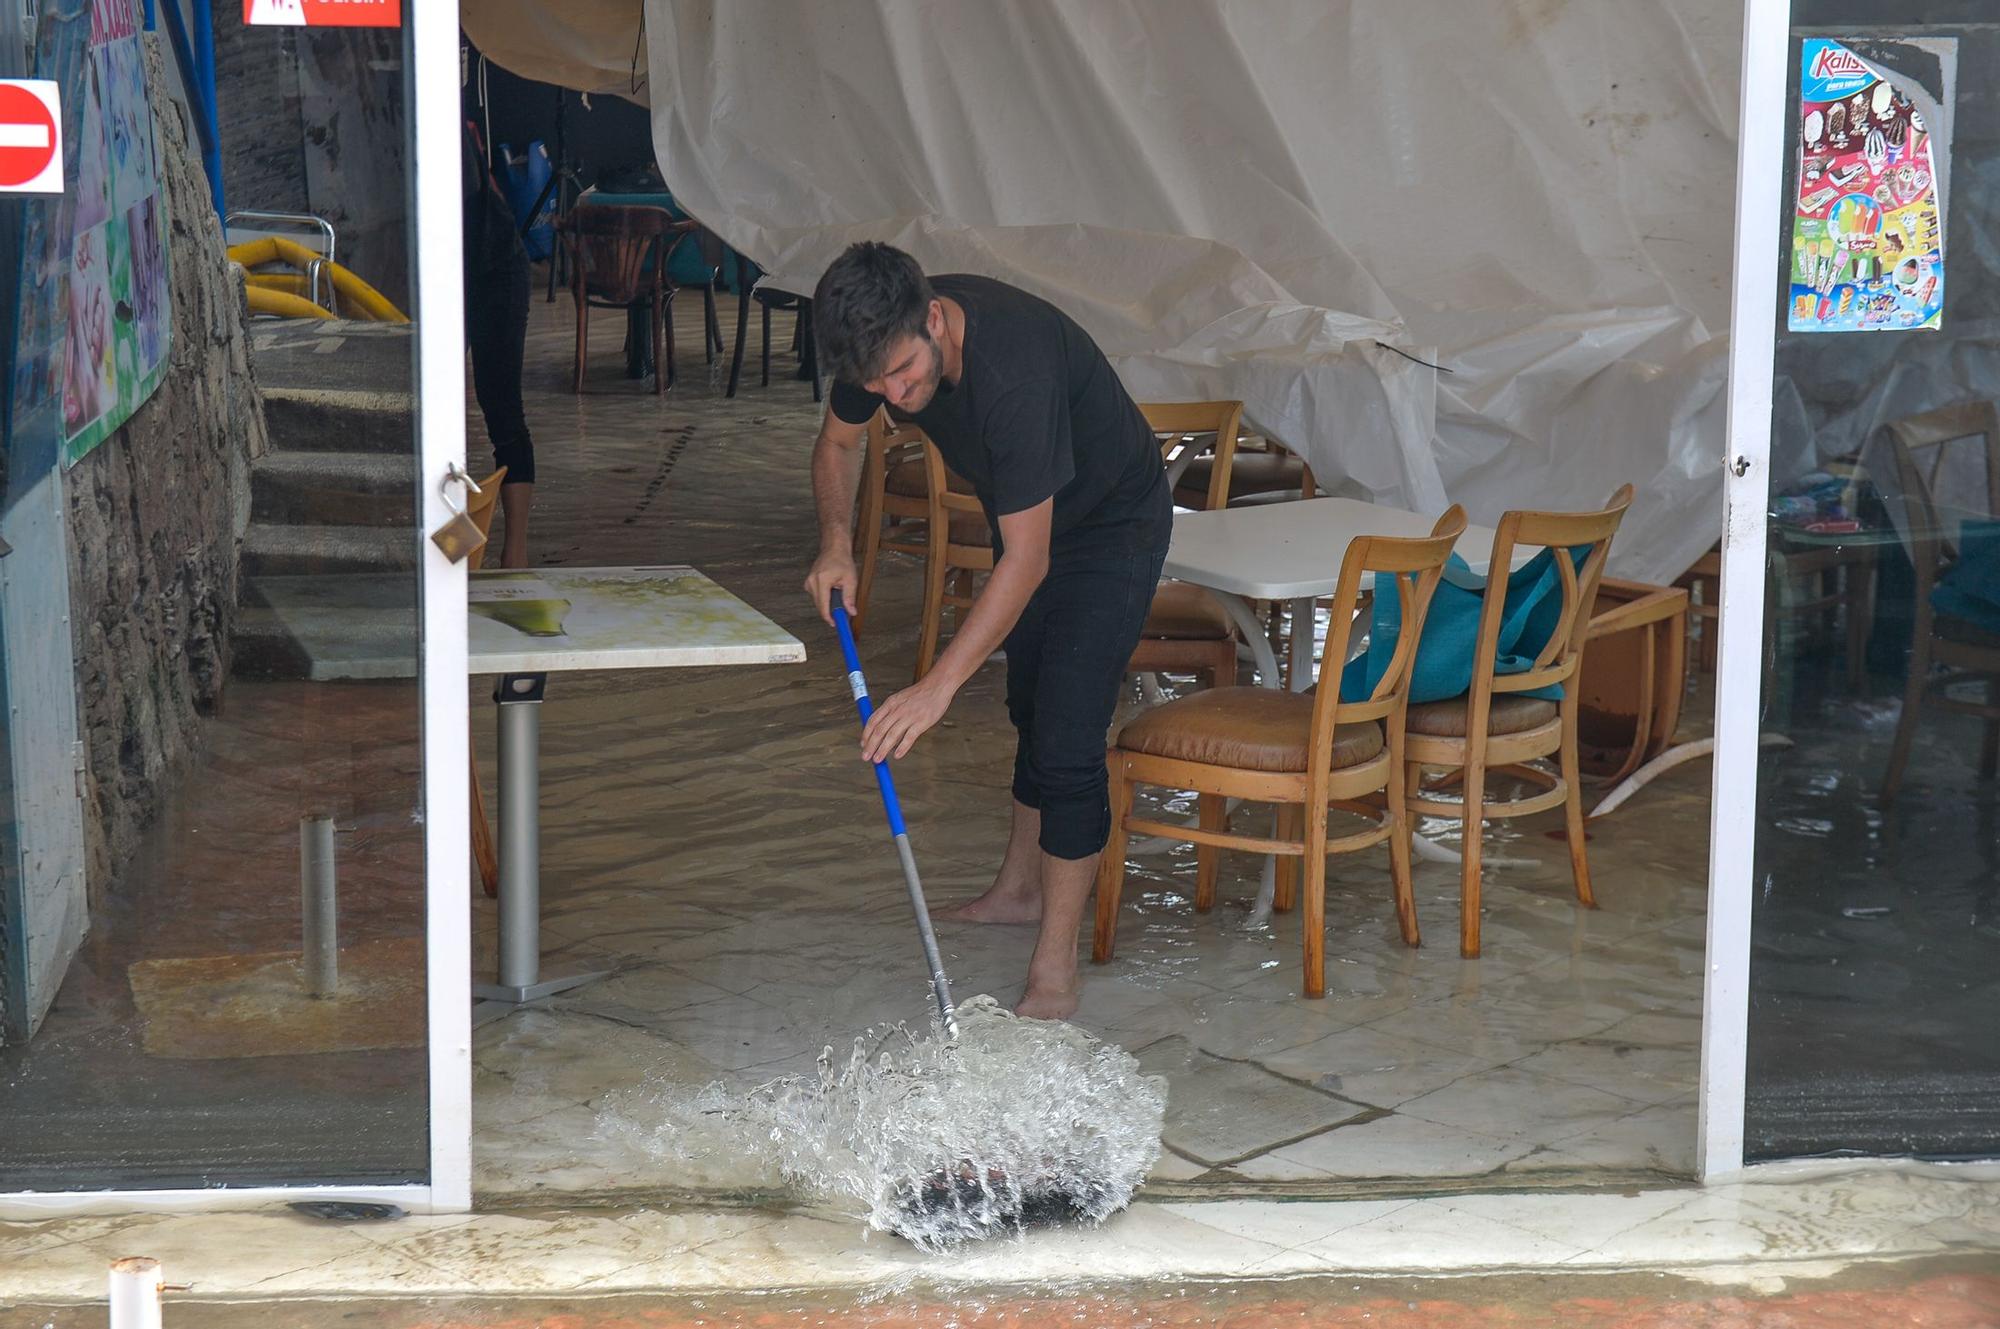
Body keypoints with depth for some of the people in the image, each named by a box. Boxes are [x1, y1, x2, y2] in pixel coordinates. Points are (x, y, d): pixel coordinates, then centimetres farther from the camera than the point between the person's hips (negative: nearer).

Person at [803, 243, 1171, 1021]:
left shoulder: (1015, 366, -42)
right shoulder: (885, 344, -20)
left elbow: (1027, 560, -40)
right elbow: (838, 442, 4)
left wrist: (938, 686, -41)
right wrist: (836, 541, -12)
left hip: (1112, 527, -8)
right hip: (1023, 519, 8)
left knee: (1067, 742, -14)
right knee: (1029, 711, 23)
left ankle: (1055, 971, -8)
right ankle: (1021, 889, 42)